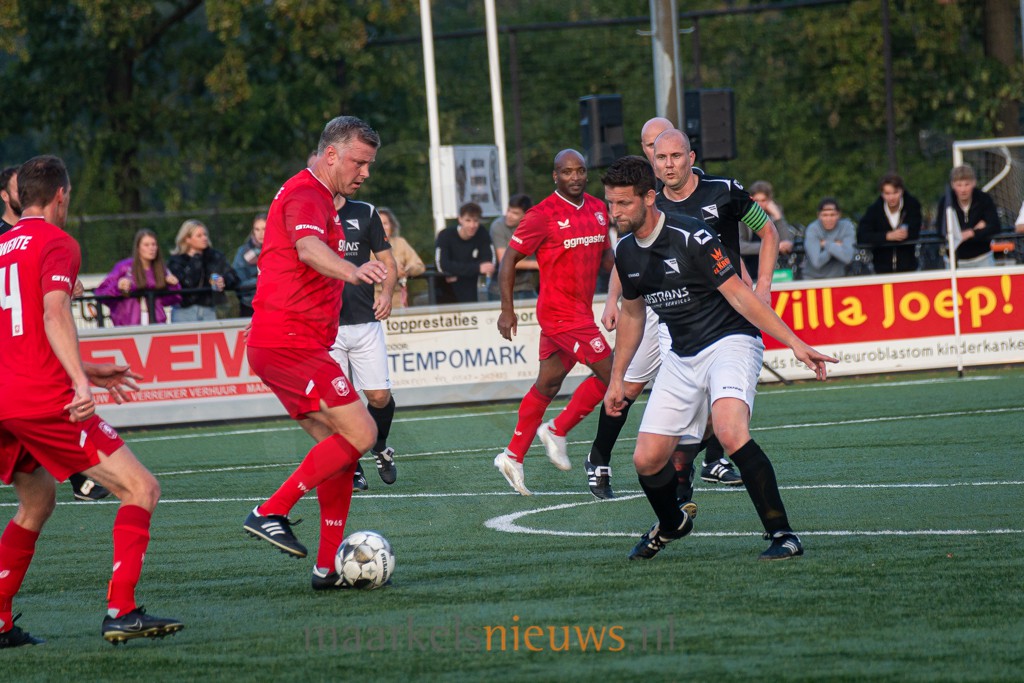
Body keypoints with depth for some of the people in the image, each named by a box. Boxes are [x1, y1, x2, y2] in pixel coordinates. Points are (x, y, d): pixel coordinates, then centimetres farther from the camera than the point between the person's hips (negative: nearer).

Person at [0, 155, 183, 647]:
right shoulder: (56, 242, -3)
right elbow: (54, 316, -20)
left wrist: (83, 371, 36)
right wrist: (80, 382, -30)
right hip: (44, 400, -8)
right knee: (141, 490, -4)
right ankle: (121, 612, -17)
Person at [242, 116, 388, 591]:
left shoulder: (317, 198, 21)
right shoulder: (305, 196, -14)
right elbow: (309, 249, -36)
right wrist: (353, 271, -53)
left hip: (297, 346, 11)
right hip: (290, 343, -11)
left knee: (339, 448, 10)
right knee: (360, 433, -15)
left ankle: (330, 567, 10)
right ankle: (270, 513, -13)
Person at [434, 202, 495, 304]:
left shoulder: (482, 236, -5)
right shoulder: (445, 236, -15)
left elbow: (489, 262, -16)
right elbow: (443, 266, -28)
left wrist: (458, 273, -26)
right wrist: (477, 268, -34)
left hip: (469, 292, 2)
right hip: (446, 292, -2)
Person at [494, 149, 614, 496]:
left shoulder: (598, 209, 9)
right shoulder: (543, 215, -12)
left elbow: (605, 253, 22)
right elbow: (510, 259, -8)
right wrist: (507, 308, -11)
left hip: (581, 310, 8)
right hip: (559, 311, -7)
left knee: (548, 384, 11)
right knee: (609, 372, -10)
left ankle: (513, 456, 18)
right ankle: (557, 431, 2)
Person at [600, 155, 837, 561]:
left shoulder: (691, 237, -18)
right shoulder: (626, 253, 4)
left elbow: (739, 295, -17)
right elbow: (632, 314, 21)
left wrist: (793, 342, -21)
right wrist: (617, 378, 23)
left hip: (729, 342, -7)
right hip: (682, 357, 7)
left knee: (730, 432, -32)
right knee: (647, 459, 1)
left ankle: (781, 534, -26)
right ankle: (671, 524, 34)